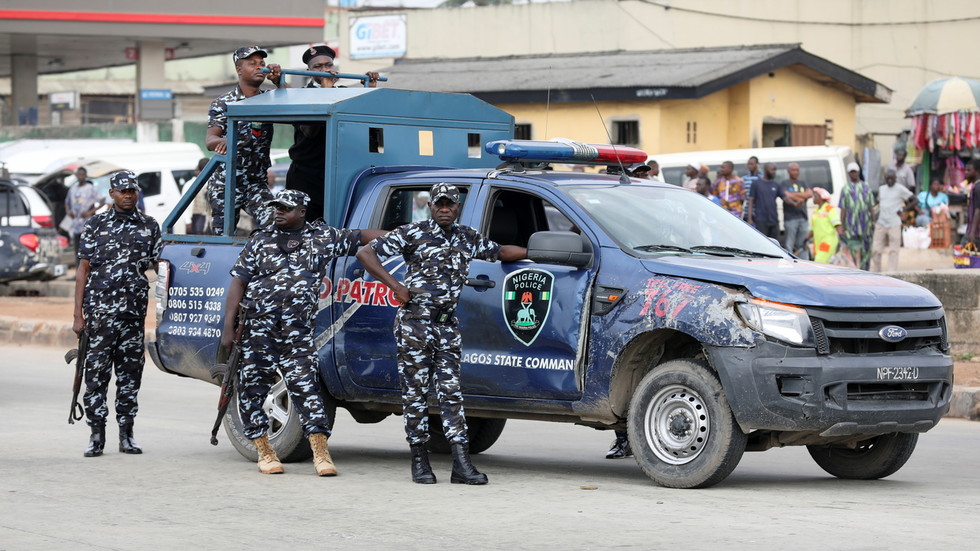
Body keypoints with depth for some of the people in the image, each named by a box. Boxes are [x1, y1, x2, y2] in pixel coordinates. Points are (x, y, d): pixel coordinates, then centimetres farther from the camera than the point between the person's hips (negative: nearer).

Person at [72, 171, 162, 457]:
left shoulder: (149, 226, 11)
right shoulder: (95, 226, 5)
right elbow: (83, 270, 3)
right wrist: (78, 315, -4)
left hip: (134, 312, 2)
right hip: (100, 310, -2)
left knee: (130, 372, 5)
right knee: (96, 372, -2)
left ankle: (126, 434, 12)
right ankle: (97, 436, 3)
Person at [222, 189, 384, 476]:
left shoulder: (322, 238, 10)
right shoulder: (261, 240, 9)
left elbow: (360, 237, 18)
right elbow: (238, 282, 7)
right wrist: (228, 327, -1)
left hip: (297, 330, -1)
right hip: (257, 326, 1)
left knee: (305, 386, -10)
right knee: (253, 387, 2)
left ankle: (321, 454, -11)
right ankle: (265, 453, 12)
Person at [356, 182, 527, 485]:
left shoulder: (468, 238, 14)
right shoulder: (413, 233, -2)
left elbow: (500, 252, 30)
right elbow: (365, 252, -3)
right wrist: (395, 286, -9)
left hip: (448, 324, 5)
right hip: (415, 321, -5)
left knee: (451, 390, -1)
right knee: (415, 391, -1)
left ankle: (462, 464, -6)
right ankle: (419, 460, 6)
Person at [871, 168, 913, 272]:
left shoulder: (900, 189, -1)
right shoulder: (881, 189, 16)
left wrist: (902, 211, -6)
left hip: (894, 225, -5)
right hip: (881, 224, 5)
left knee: (893, 251, -6)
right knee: (876, 250, 2)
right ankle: (875, 272, 10)